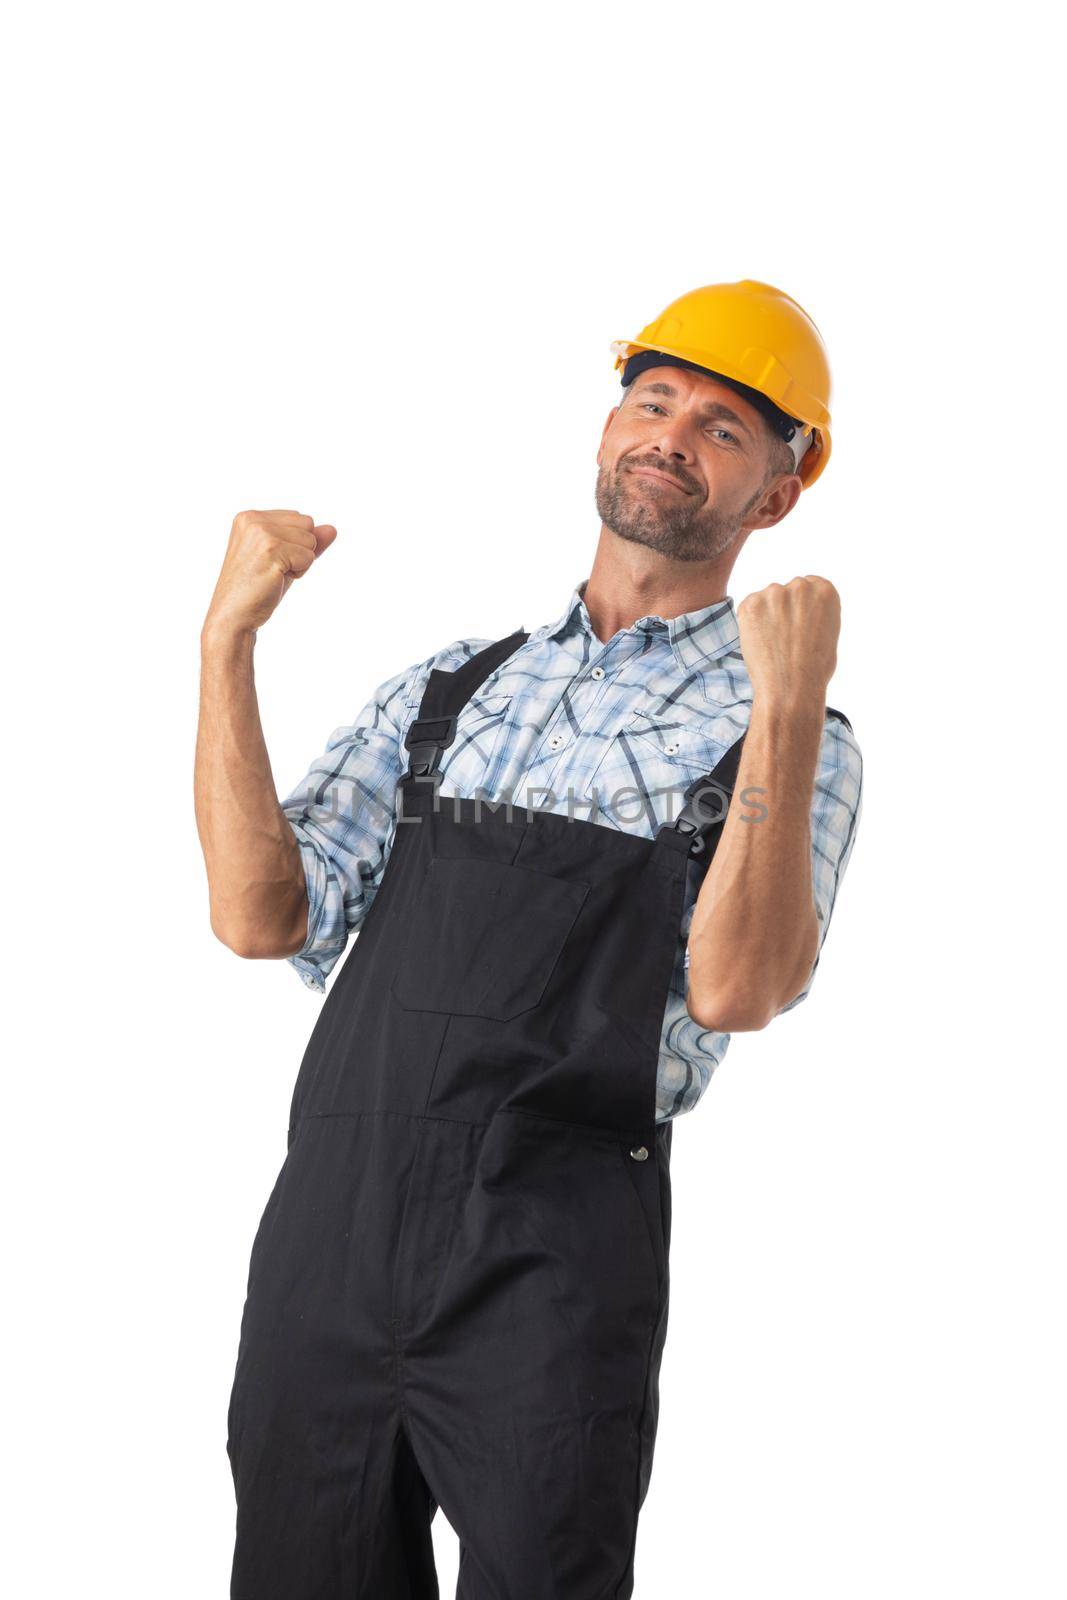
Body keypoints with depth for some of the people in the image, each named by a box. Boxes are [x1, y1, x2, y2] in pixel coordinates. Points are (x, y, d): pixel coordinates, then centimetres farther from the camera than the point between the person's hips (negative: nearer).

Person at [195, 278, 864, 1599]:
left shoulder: (791, 744, 5)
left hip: (550, 1277, -3)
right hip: (325, 1231, 4)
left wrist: (787, 705, -20)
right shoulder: (442, 693, 16)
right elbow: (261, 918, 4)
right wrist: (227, 640, -1)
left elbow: (733, 990, -14)